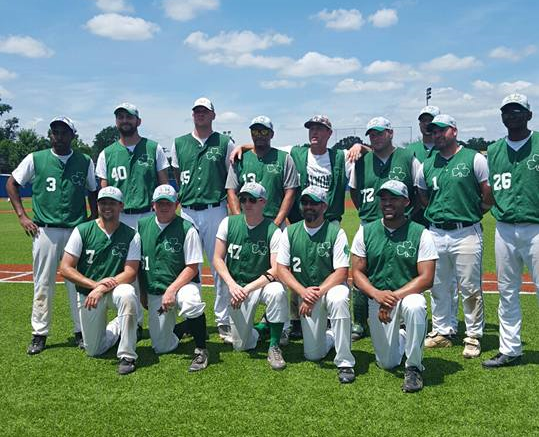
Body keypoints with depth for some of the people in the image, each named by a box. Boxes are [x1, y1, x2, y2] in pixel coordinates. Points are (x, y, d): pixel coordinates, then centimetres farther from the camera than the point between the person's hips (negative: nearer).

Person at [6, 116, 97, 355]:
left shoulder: (85, 162, 7)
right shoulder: (35, 159, 4)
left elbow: (93, 192, 18)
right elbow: (11, 184, 12)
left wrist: (94, 221, 7)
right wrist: (22, 216, 3)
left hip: (77, 230, 1)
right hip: (45, 231, 0)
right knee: (43, 284, 5)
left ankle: (81, 332, 14)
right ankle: (39, 334, 14)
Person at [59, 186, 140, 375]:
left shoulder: (131, 235, -7)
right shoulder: (82, 231, -6)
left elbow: (130, 273, -12)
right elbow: (65, 268, -9)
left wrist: (102, 289, -25)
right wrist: (94, 284, -22)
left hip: (116, 289, -2)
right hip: (87, 292, 2)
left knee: (127, 294, -38)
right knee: (93, 351, 3)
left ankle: (127, 356, -25)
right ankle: (117, 328, 37)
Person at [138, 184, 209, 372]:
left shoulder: (187, 229, -8)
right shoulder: (142, 226, 5)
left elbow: (192, 267, -11)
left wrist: (172, 290, -21)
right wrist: (143, 293, 11)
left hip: (183, 284, -4)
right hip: (154, 291, 4)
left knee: (191, 304, -40)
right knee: (161, 347, -2)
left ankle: (201, 350, -17)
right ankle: (177, 330, 32)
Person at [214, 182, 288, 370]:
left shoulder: (273, 231, -12)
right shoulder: (228, 223, -3)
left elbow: (276, 269, -18)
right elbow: (218, 259, -3)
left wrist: (248, 289, -27)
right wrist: (232, 285, -19)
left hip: (263, 284, -2)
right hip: (236, 286, 2)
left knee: (277, 291, -38)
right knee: (241, 345, -4)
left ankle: (274, 346, -19)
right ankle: (261, 329, 31)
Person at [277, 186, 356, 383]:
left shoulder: (336, 232, -10)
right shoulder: (290, 232, -1)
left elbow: (341, 272, -15)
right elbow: (281, 269, -4)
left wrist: (317, 293, -27)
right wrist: (303, 292, -20)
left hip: (331, 287, -3)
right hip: (304, 291, 3)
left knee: (339, 299, -40)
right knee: (313, 354, -2)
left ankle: (345, 362, -26)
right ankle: (330, 336, 35)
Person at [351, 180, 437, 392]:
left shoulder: (420, 234, -8)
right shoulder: (365, 232, 1)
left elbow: (426, 278, -14)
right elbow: (357, 273, -1)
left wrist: (395, 296, -25)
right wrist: (377, 294, -20)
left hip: (409, 295, -2)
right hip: (376, 301, 3)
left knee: (414, 307, -39)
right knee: (387, 363, 5)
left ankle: (414, 368, -17)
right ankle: (400, 338, 42)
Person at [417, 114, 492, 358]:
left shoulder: (474, 159, -2)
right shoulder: (426, 166, 10)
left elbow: (489, 196, -1)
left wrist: (471, 214, 4)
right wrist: (437, 214, 12)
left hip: (467, 233, -4)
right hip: (436, 234, 5)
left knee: (470, 289, 1)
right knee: (438, 288, 11)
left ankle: (474, 336, 13)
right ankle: (442, 332, 24)